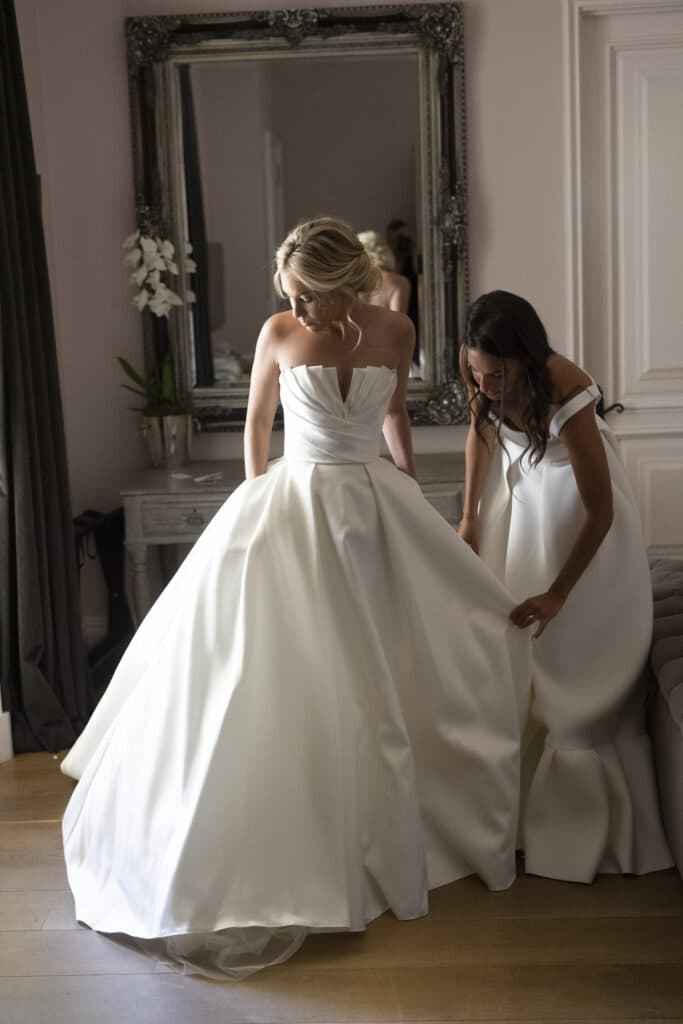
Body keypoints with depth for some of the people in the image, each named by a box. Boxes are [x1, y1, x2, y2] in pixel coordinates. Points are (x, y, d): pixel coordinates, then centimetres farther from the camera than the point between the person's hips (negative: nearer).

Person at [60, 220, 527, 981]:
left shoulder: (394, 331, -1)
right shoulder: (279, 334, -7)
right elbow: (257, 420, 6)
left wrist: (413, 488, 19)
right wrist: (256, 498, 5)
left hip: (374, 505, 3)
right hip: (294, 502, -3)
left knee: (388, 670, 10)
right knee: (279, 677, -6)